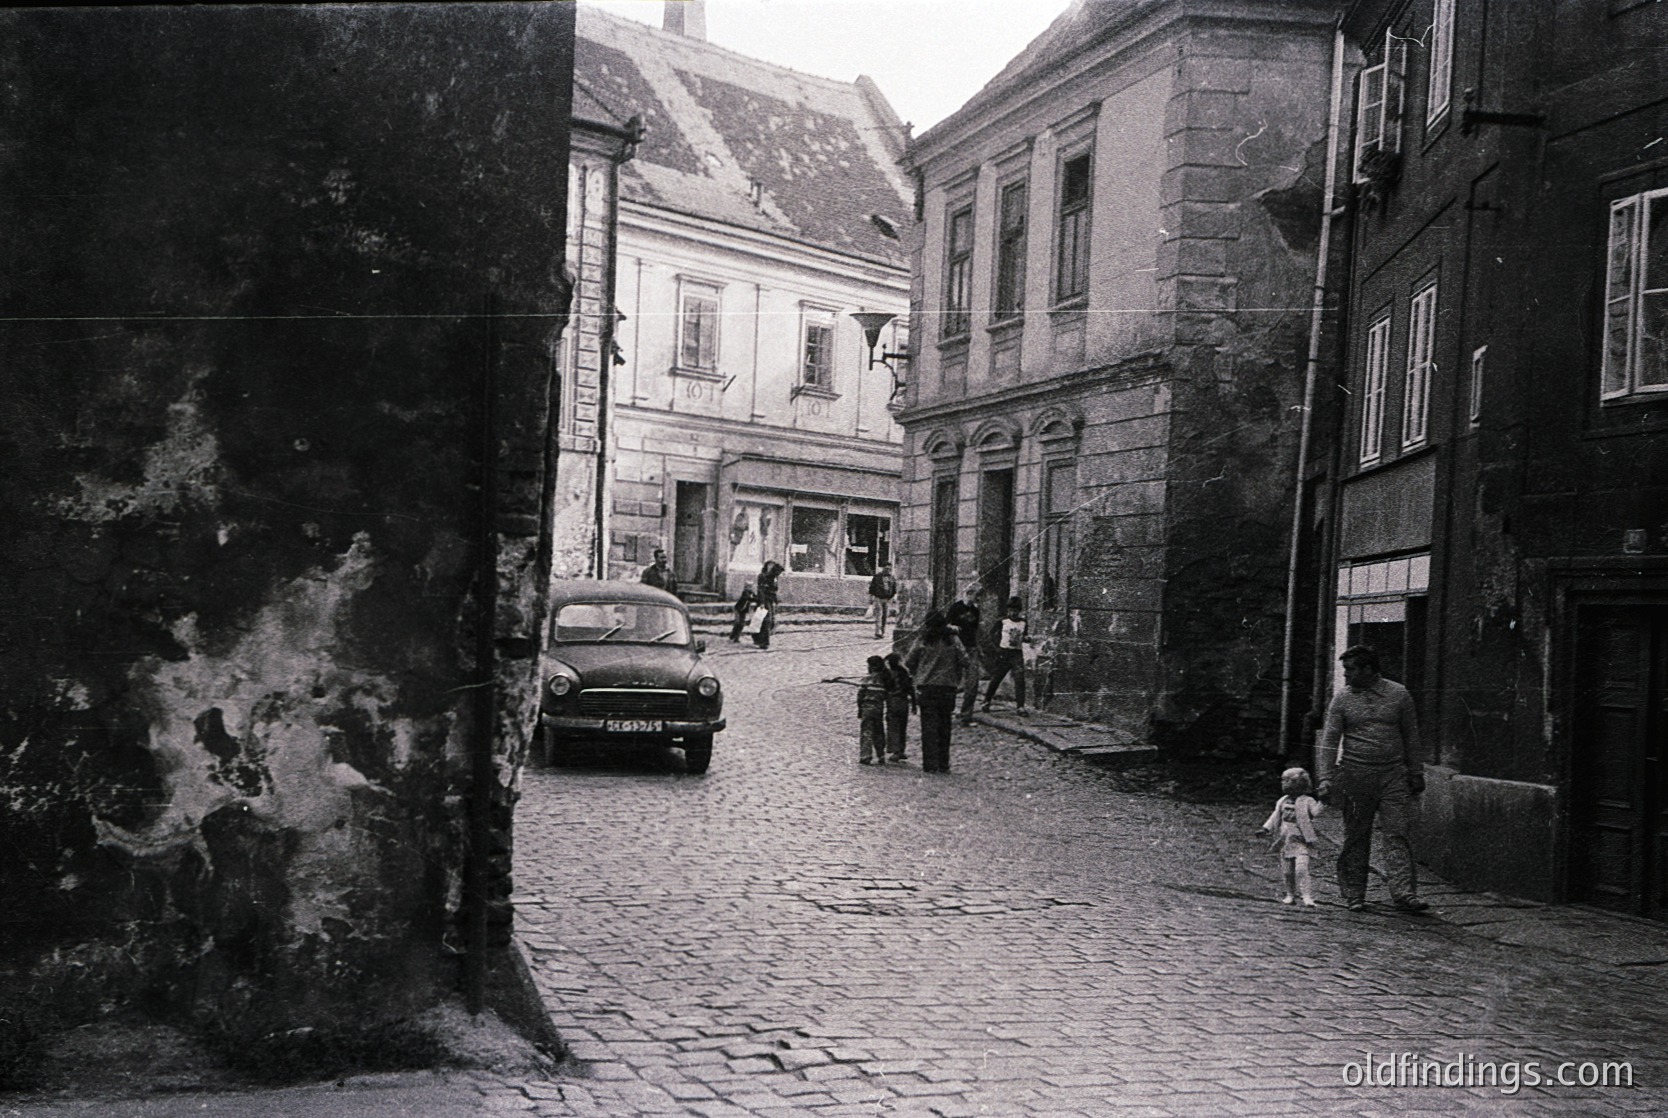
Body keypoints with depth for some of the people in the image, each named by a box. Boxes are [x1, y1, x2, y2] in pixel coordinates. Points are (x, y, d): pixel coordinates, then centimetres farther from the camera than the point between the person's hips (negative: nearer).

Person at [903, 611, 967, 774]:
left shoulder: (922, 641, -3)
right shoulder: (953, 640, 0)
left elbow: (908, 662, 0)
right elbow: (964, 661, -3)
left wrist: (918, 675, 18)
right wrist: (957, 679, 11)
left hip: (926, 687, -1)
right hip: (948, 687, 1)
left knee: (929, 726, 2)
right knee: (944, 726, 11)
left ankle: (930, 764, -2)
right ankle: (943, 764, 13)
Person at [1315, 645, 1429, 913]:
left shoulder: (1398, 695, 4)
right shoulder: (1342, 699, 3)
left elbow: (1411, 737, 11)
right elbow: (1330, 740, 0)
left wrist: (1416, 773, 10)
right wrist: (1326, 779, -8)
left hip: (1393, 776, 0)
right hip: (1355, 775, 0)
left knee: (1397, 834, -7)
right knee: (1356, 838, 4)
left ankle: (1404, 893, -11)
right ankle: (1354, 894, 12)